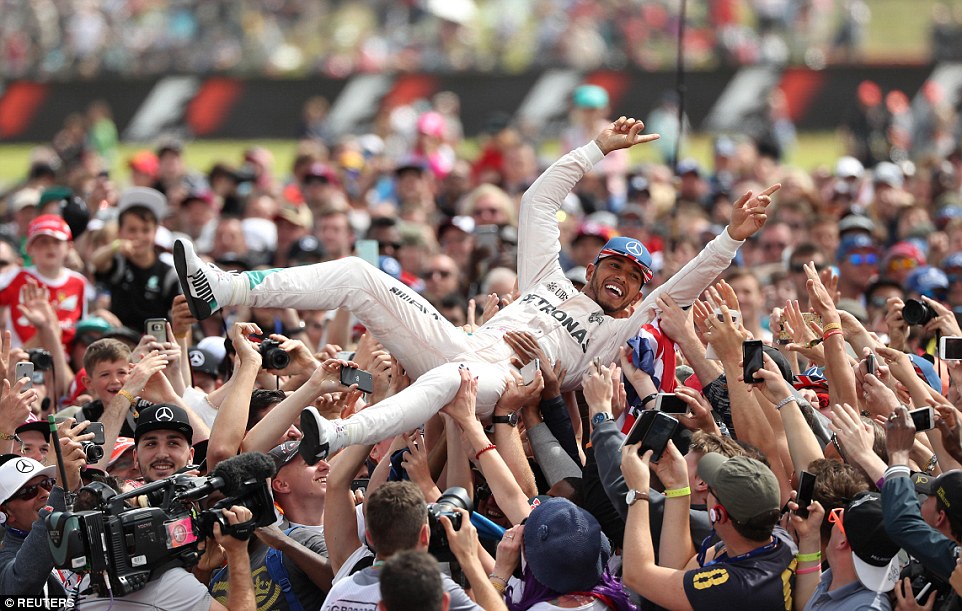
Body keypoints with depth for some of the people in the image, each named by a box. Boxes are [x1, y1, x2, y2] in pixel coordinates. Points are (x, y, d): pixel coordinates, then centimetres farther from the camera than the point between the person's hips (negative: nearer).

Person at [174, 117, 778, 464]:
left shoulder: (623, 328, 21)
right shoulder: (549, 279, 33)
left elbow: (690, 282, 10)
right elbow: (539, 201, 32)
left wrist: (735, 235, -2)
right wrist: (599, 148, 32)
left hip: (508, 385, -5)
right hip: (461, 346, 5)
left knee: (451, 379, -44)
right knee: (359, 276, -12)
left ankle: (338, 436, -68)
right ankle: (221, 290, -23)